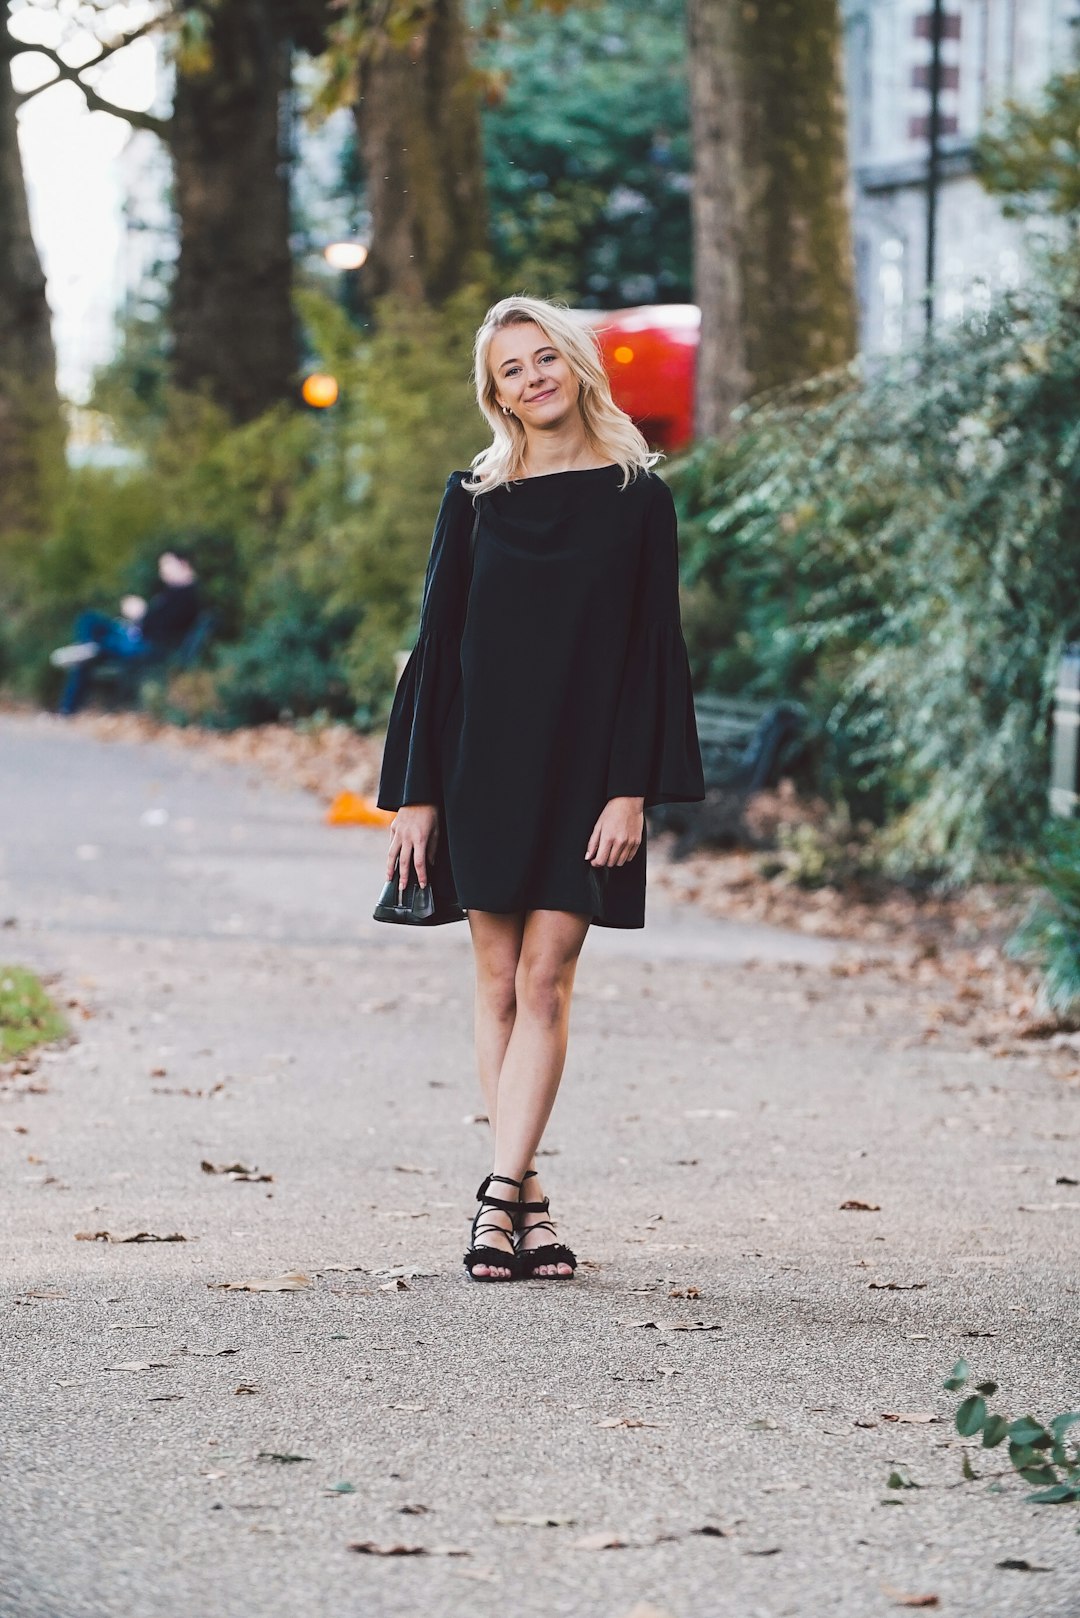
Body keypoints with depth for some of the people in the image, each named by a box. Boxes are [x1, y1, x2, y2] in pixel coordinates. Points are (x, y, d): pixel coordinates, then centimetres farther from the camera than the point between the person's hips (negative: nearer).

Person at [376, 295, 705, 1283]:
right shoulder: (475, 498, 6)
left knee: (544, 981, -9)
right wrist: (416, 792, 0)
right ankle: (528, 1198, 7)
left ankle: (501, 1193, -14)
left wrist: (632, 789, -10)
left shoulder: (637, 497, 2)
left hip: (583, 769, -2)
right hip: (484, 760, 2)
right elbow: (437, 643, 6)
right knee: (499, 982, 2)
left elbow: (654, 647, 0)